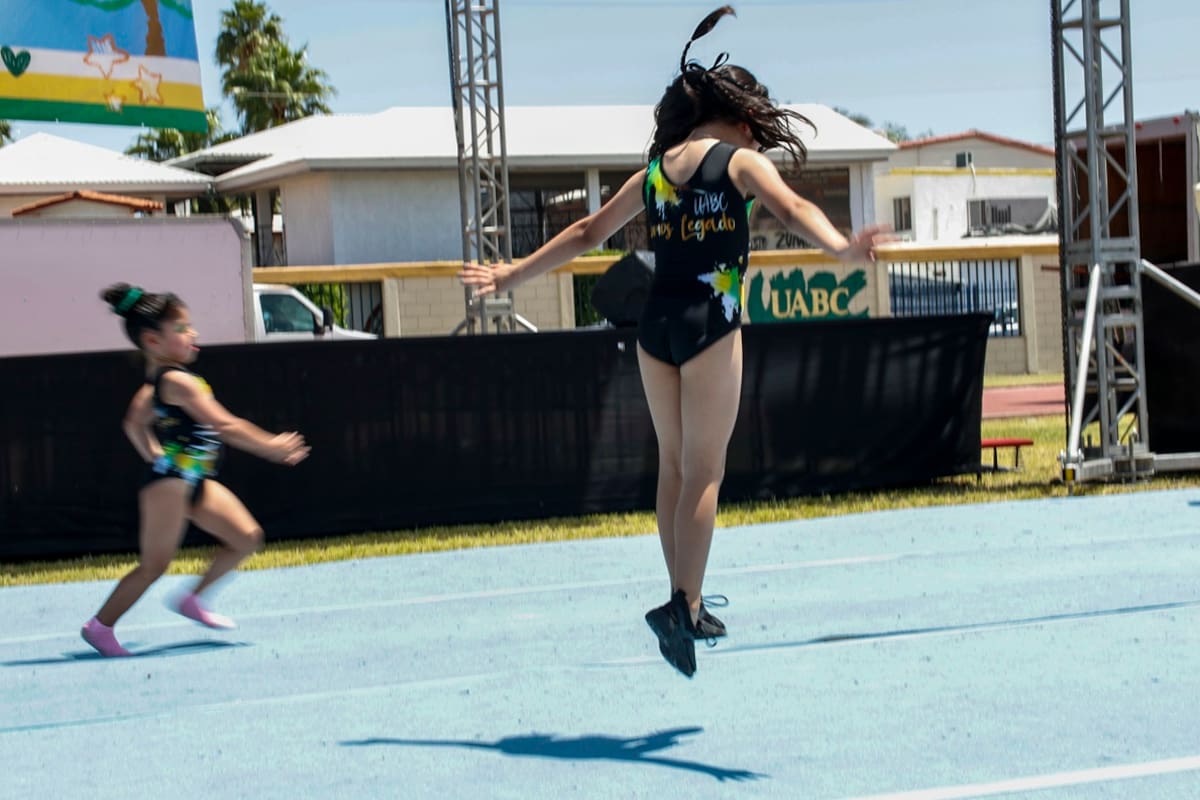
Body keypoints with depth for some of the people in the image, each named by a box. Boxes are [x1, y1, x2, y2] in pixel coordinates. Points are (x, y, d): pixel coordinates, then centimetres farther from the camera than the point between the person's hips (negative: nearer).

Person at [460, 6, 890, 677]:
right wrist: (842, 247, -32)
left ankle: (687, 604, 17)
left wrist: (512, 275, 28)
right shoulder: (740, 161, 0)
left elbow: (586, 233, 20)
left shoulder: (652, 176, 15)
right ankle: (684, 604, -16)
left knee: (674, 467, 13)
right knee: (703, 473, -5)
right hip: (711, 326, -5)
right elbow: (791, 208, -18)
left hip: (656, 327, 5)